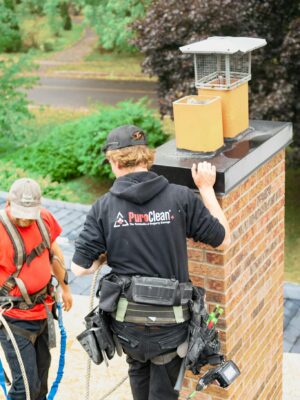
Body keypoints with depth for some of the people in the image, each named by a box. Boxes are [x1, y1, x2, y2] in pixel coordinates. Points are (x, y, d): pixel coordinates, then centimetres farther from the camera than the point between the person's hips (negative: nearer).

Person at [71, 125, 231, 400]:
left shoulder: (104, 207, -8)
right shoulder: (181, 198, -11)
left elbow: (80, 268, -9)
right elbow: (223, 240, 0)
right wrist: (207, 188, 7)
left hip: (126, 318, 2)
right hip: (170, 320, -1)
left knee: (139, 370, 31)